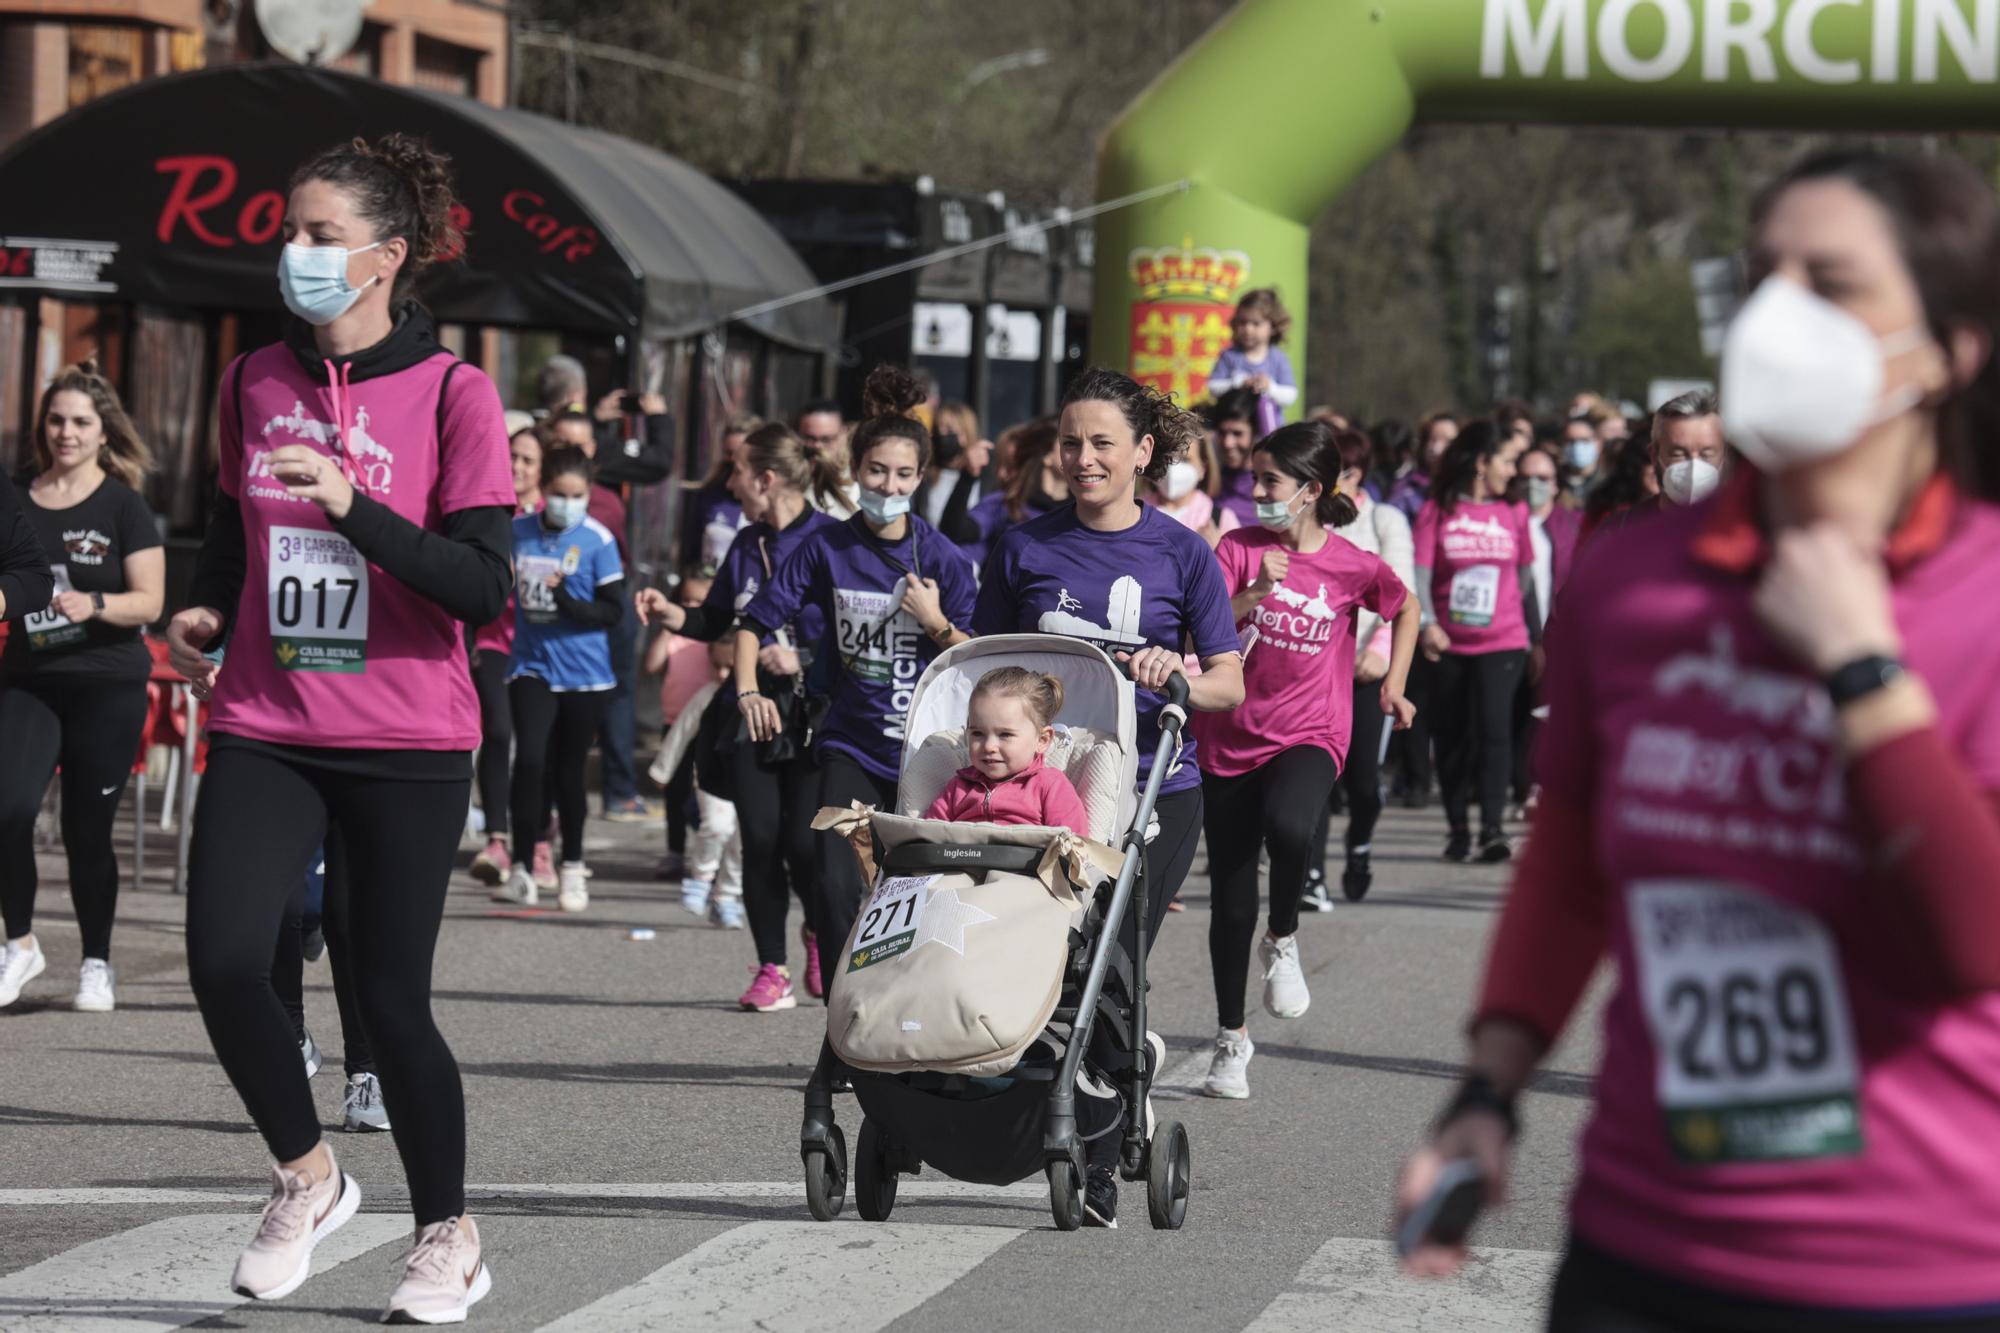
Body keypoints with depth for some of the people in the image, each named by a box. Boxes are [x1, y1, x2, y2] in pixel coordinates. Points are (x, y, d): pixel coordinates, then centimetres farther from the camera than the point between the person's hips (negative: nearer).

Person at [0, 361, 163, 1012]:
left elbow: (149, 601, -7)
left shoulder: (122, 505, -2)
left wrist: (94, 605, -23)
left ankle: (97, 964, 17)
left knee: (86, 828, 0)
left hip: (107, 685, -3)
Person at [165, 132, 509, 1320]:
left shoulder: (451, 394, -7)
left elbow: (484, 587, -15)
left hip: (407, 742, -4)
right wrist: (208, 611, 4)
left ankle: (449, 1237, 19)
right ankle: (307, 1178, 11)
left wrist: (354, 506, -26)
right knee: (225, 964, -14)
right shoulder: (255, 384, 7)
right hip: (267, 729, 4)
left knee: (392, 998, -1)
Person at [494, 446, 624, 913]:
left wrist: (566, 600, -23)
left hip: (583, 675, -1)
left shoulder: (598, 540, -8)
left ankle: (572, 868, 25)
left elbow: (613, 610, -10)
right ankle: (521, 870, -8)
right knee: (530, 761, -14)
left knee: (568, 770, 8)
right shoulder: (518, 532, -1)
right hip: (531, 667, 1)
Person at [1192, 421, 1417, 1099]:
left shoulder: (1353, 566, -3)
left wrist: (1394, 684, 13)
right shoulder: (1238, 549, -2)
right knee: (1230, 901, 6)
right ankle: (1231, 1037, 25)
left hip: (1309, 736, -2)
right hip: (1230, 739, 2)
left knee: (1287, 827, -36)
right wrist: (1253, 593, -25)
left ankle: (1282, 942, -6)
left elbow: (1405, 609, 17)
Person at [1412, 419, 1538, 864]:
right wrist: (1428, 622, -21)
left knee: (1493, 728, -15)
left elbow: (1525, 575, 16)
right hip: (1448, 644, 0)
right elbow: (1421, 572, -6)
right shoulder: (1437, 510, -1)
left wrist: (1537, 633, 20)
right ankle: (1457, 831, 19)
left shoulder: (1513, 512, 7)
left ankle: (1493, 828, -15)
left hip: (1502, 642, 0)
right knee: (1451, 738, 7)